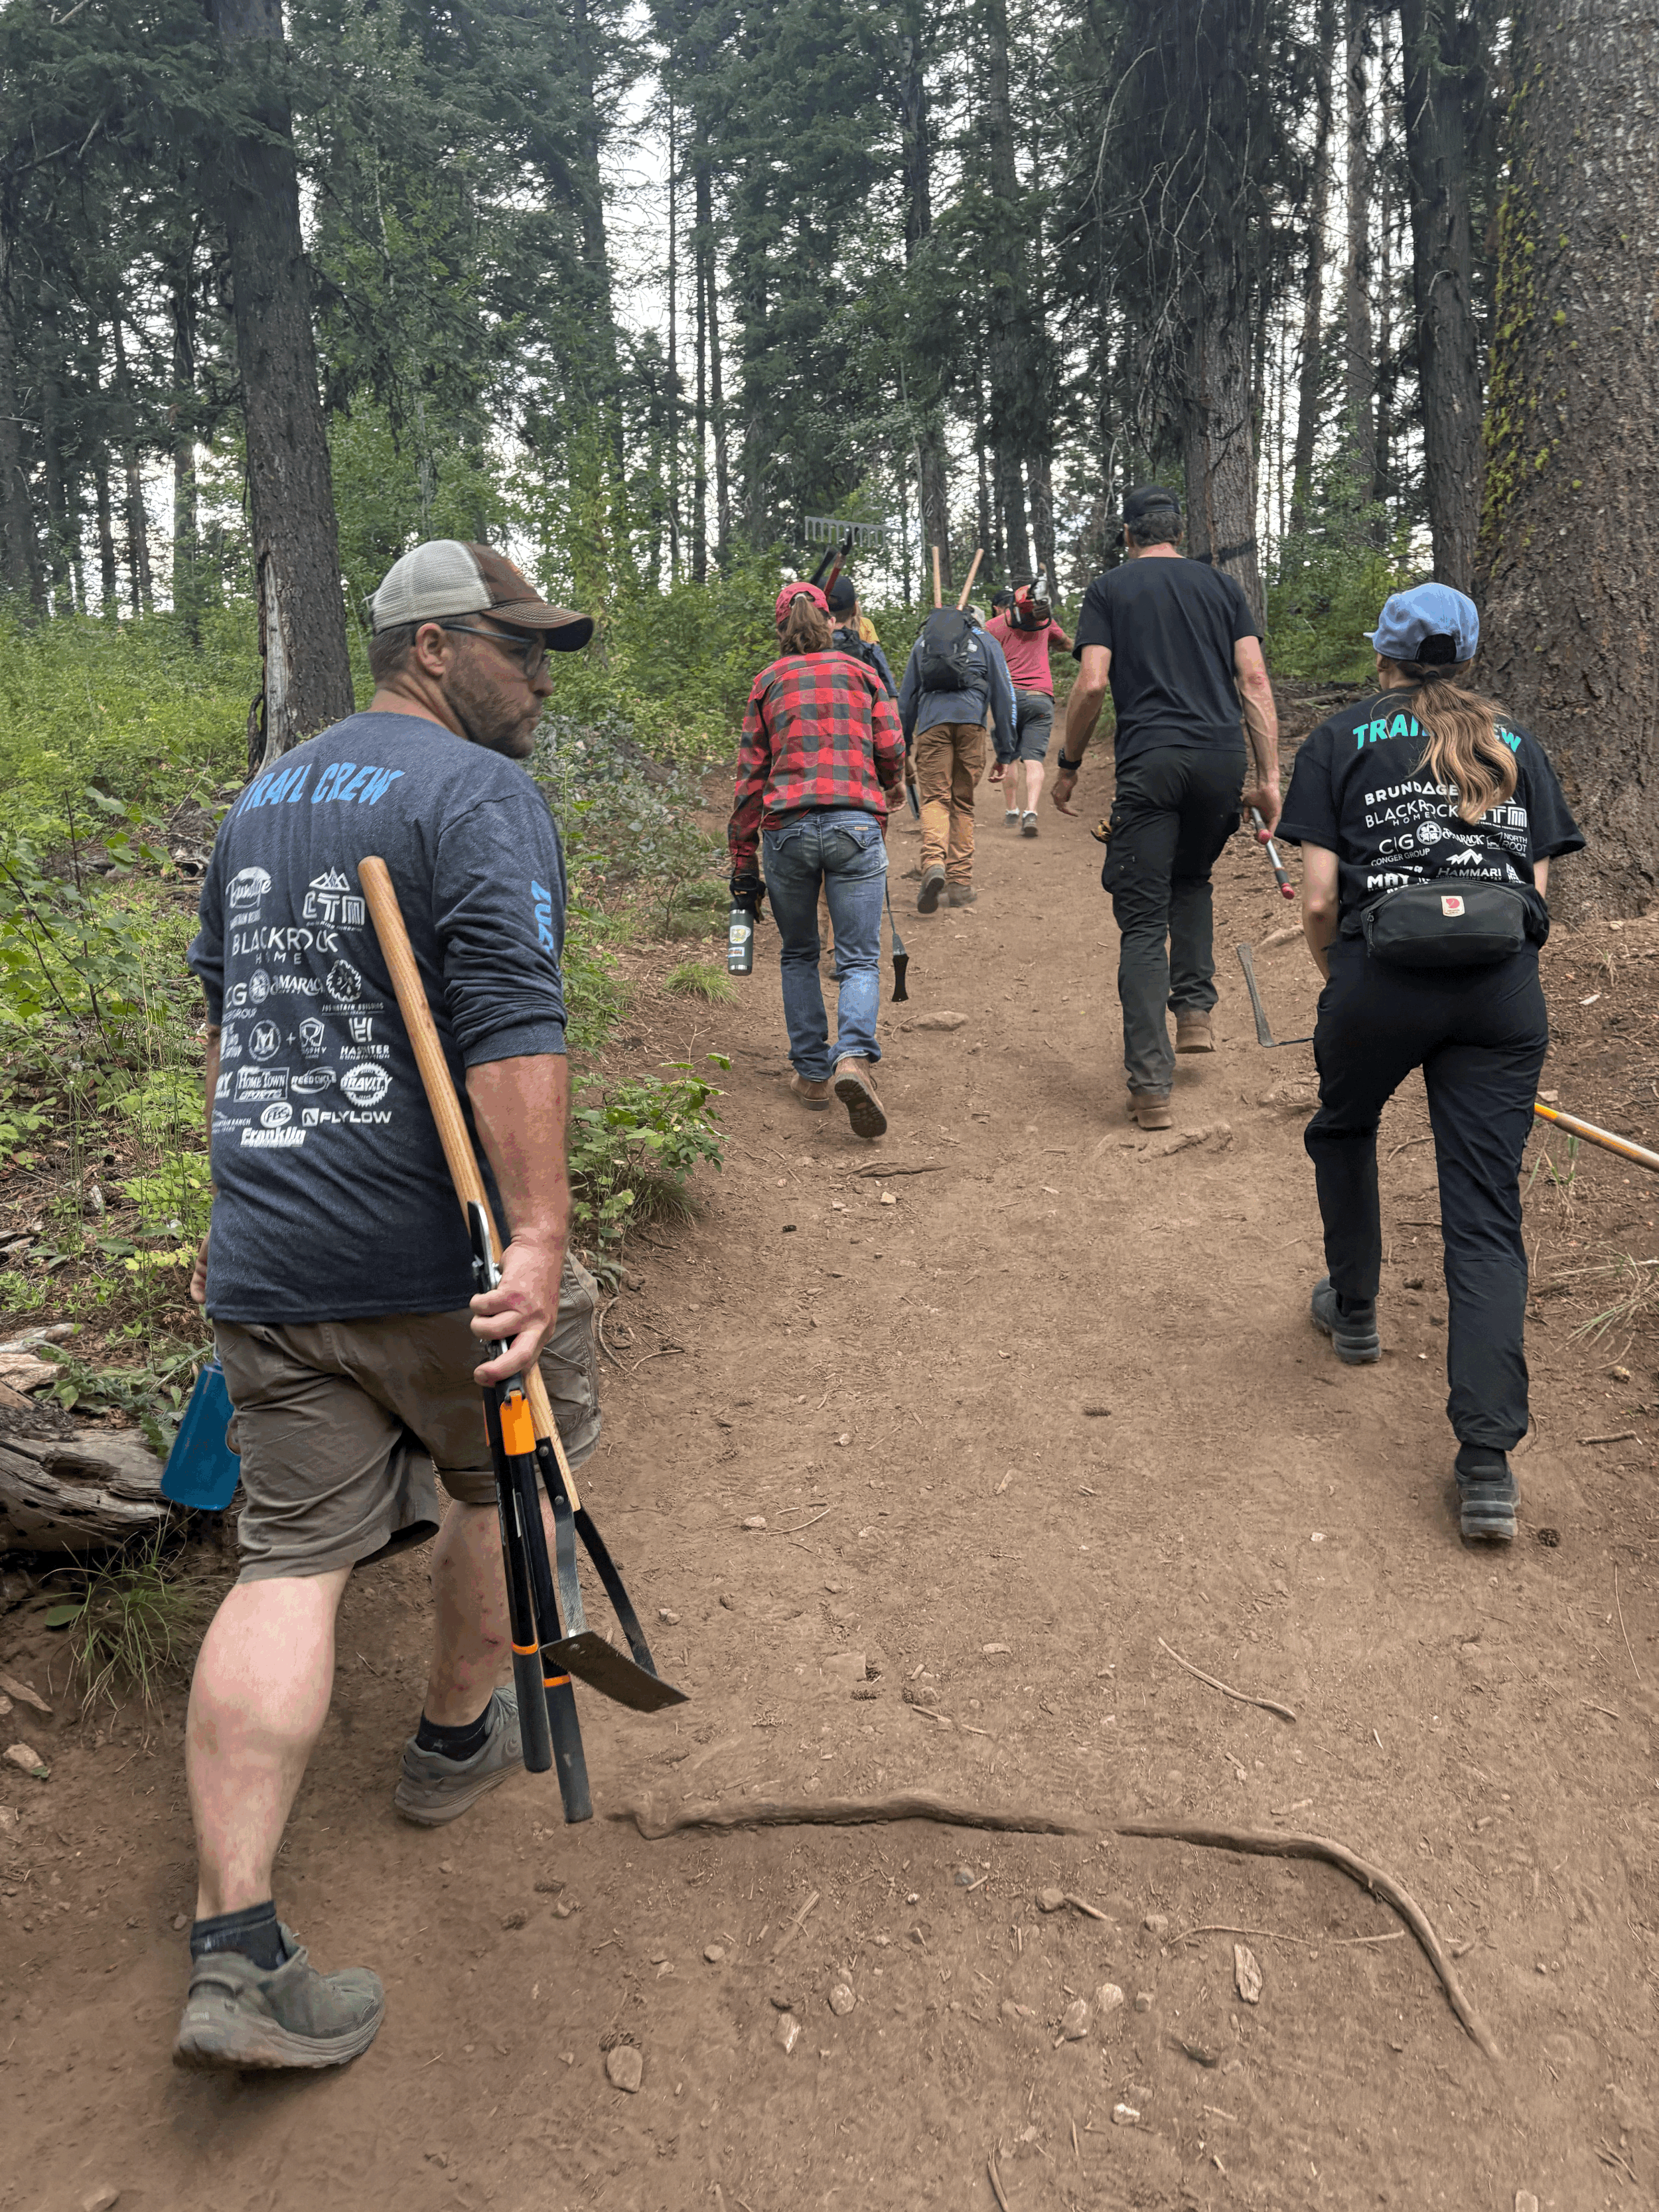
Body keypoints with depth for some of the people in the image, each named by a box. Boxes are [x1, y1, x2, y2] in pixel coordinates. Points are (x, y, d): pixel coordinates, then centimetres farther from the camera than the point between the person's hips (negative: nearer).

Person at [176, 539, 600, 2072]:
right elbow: (511, 1026, -23)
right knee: (502, 1475, 20)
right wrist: (539, 1236, -27)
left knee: (295, 1559, 6)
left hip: (266, 1261, 7)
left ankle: (234, 1955, 4)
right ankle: (459, 1739, 40)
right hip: (432, 1253, -6)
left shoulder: (261, 803, 18)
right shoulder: (480, 796, -9)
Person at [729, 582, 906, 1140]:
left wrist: (743, 863, 11)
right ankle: (853, 1057, -25)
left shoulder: (768, 681, 14)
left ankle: (811, 1073, 16)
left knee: (799, 955, 17)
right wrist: (881, 794, 34)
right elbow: (892, 754, 10)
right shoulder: (860, 672, 15)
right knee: (859, 958, 0)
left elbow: (750, 774, 10)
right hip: (856, 823, -1)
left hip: (786, 826, 1)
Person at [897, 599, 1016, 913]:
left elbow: (906, 696, 25)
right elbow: (1003, 696, 16)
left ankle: (933, 863, -31)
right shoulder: (986, 642, 21)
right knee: (963, 804, 7)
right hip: (971, 721, 0)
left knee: (934, 799, -4)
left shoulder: (923, 641, 27)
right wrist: (1005, 751, 17)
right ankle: (961, 882, 3)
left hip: (931, 723, 0)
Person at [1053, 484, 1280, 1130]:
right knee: (1192, 880, 30)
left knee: (1143, 922, -1)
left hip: (1149, 761, -3)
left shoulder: (1110, 588, 11)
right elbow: (1254, 682, 8)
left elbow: (1092, 684, -2)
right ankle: (1195, 1010, 17)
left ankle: (1151, 1086, -7)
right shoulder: (1222, 585, 18)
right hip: (1223, 756, 3)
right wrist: (1269, 777, 7)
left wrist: (1067, 765, 9)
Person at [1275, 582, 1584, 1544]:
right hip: (1506, 988, 2)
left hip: (1382, 971, -2)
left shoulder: (1342, 739, 11)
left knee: (1345, 1129, 28)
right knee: (1488, 1216, 1)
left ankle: (1354, 1311, 43)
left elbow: (1319, 899, 2)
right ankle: (1489, 1464, -5)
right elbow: (1537, 889, 11)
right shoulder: (1520, 746, 19)